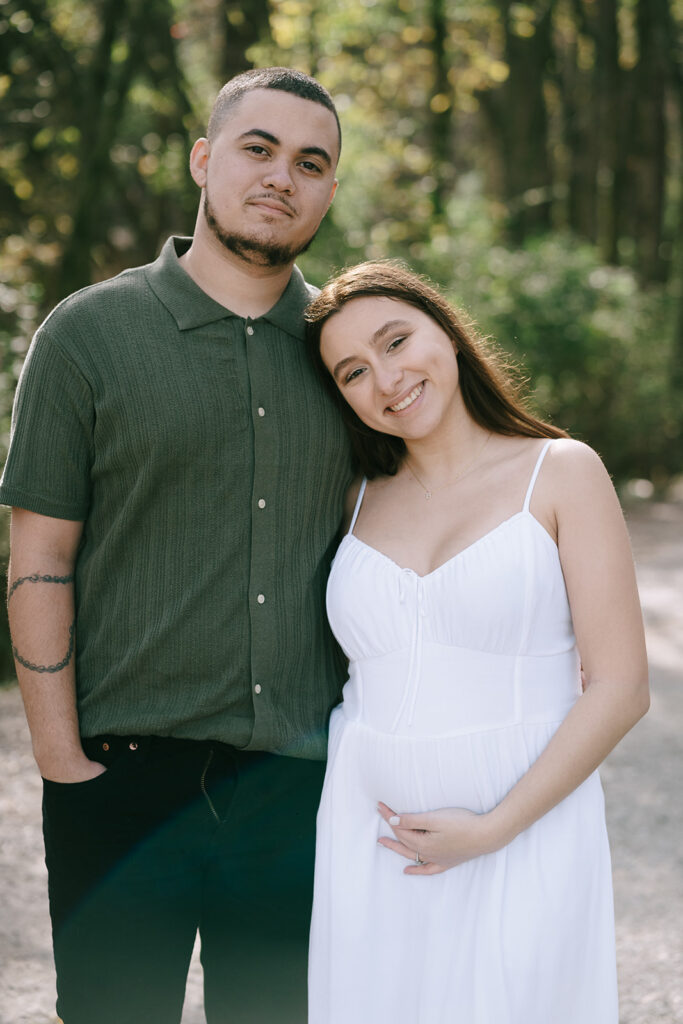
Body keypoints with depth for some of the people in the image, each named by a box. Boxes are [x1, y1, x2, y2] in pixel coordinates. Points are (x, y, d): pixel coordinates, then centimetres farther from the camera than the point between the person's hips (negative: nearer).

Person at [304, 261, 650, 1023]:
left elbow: (620, 688, -8)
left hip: (523, 839, -3)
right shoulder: (358, 503, 10)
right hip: (367, 851, 4)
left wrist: (493, 830, -13)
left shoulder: (561, 473, -2)